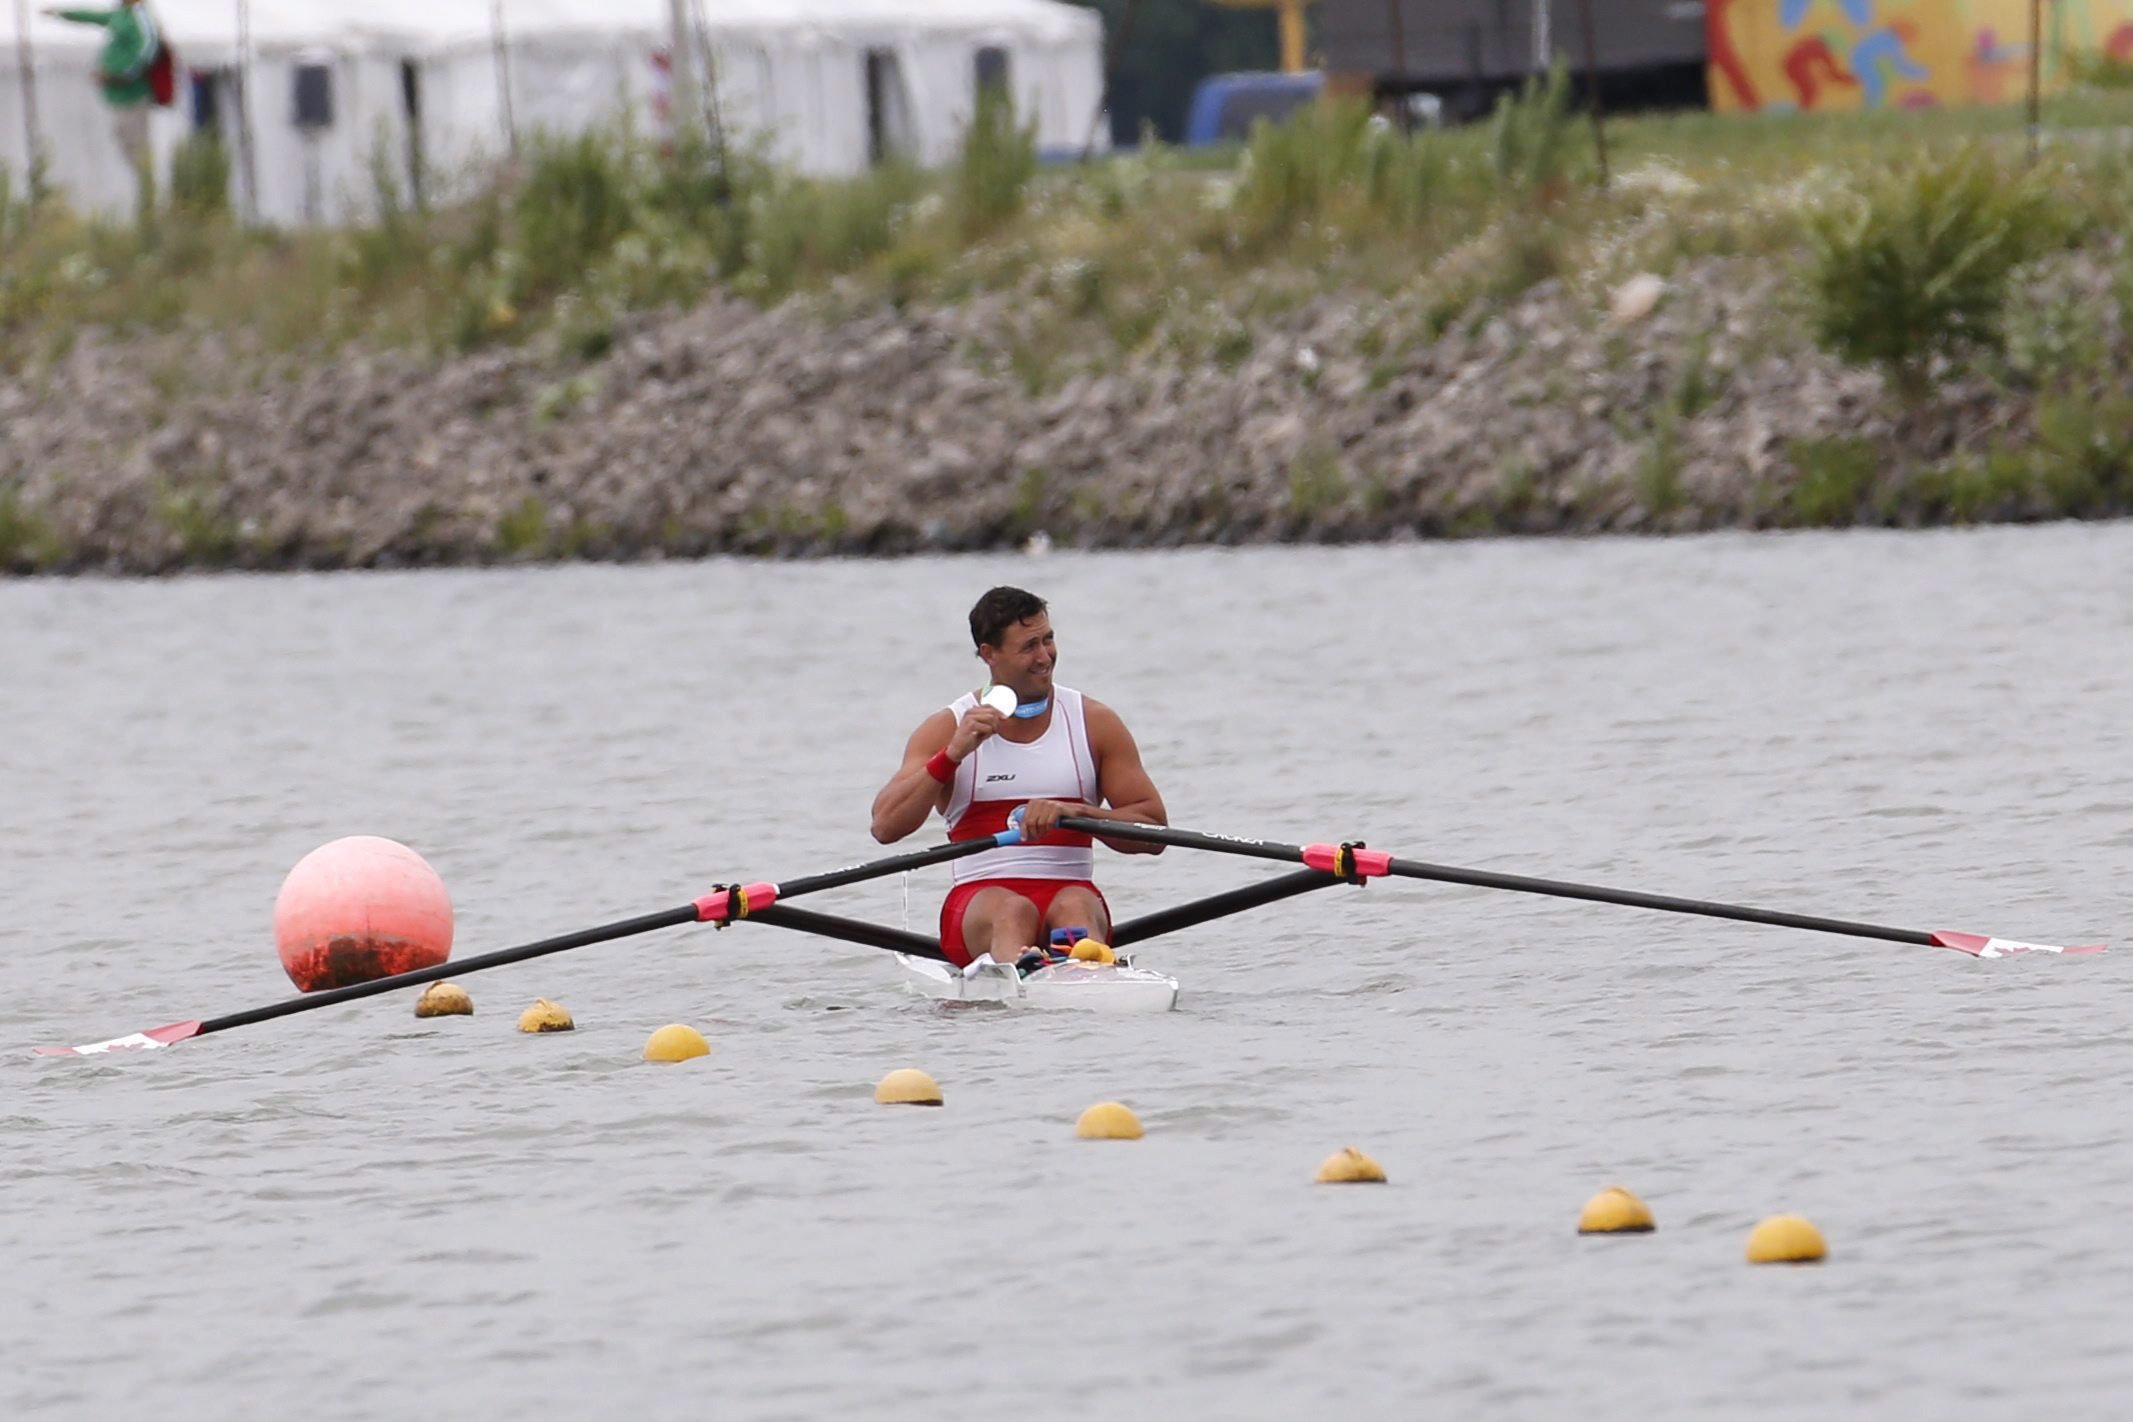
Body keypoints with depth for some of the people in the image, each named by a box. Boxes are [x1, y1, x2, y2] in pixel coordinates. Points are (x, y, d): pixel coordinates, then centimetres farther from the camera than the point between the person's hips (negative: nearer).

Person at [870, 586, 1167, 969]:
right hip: (978, 900, 0)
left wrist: (1075, 813, -12)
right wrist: (953, 754, -13)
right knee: (1013, 911, -36)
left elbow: (1153, 832, 5)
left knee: (1075, 908, -35)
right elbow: (885, 827, -3)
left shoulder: (1095, 723, 12)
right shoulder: (946, 730, 9)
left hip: (1071, 890, 0)